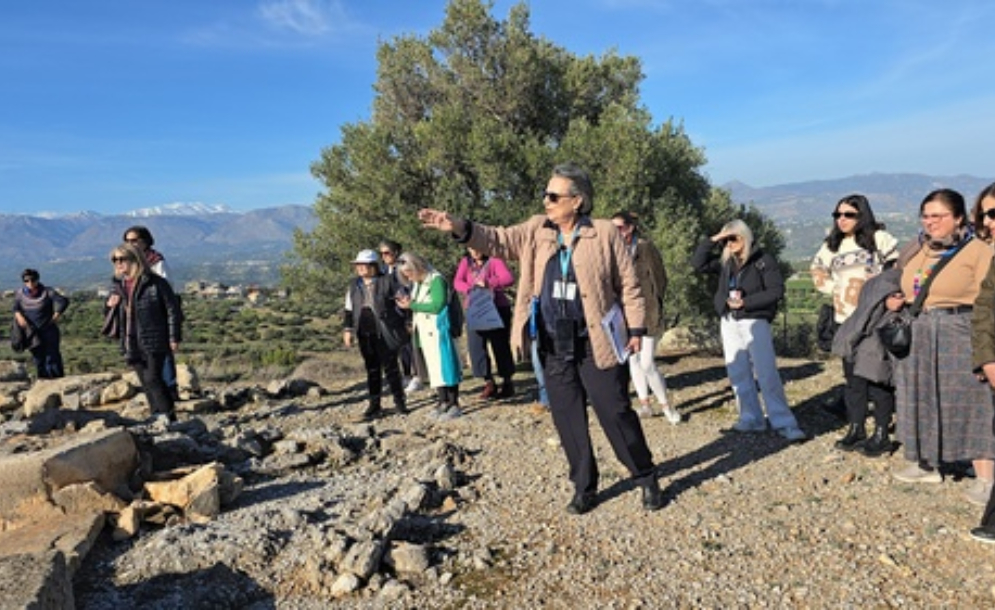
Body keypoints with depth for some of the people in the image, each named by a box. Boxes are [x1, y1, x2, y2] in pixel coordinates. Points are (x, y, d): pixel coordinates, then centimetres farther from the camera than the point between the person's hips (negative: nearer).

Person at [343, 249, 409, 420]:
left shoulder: (387, 281, -5)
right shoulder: (354, 285, 10)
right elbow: (349, 310, 15)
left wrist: (405, 323, 1)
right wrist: (347, 329, 9)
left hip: (385, 333, -4)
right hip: (365, 335, 4)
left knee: (390, 367, 2)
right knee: (372, 369, 10)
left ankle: (399, 400, 15)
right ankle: (374, 403, 19)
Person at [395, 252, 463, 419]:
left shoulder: (436, 280, -12)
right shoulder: (416, 284, 12)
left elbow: (437, 306, -20)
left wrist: (411, 305, -17)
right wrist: (407, 302, -4)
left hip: (438, 330, -8)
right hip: (424, 332, 8)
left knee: (445, 365, -4)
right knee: (435, 368, 11)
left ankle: (454, 404, 1)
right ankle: (443, 402, 19)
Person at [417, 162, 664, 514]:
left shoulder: (604, 234, -6)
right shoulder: (536, 230, 5)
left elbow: (628, 284, -2)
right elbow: (499, 241, -2)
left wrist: (636, 329, -4)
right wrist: (460, 228, -19)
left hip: (595, 346, -4)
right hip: (554, 349, 4)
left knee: (617, 414, 5)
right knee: (568, 421, 12)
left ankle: (646, 479, 25)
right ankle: (584, 488, 28)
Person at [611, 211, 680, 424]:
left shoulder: (646, 248, -8)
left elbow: (660, 279, -4)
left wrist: (652, 308, -2)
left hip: (646, 313, -6)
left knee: (647, 363, -7)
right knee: (633, 360, 11)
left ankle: (665, 405, 11)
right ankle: (644, 404, 22)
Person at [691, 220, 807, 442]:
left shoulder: (763, 260, -6)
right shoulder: (724, 261, 9)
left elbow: (776, 290, -11)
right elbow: (697, 264, 4)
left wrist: (746, 302, -17)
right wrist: (712, 240, -4)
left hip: (755, 321, -6)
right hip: (729, 323, 6)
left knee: (767, 374, -8)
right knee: (738, 374, 8)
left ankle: (784, 422, -2)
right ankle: (751, 419, 18)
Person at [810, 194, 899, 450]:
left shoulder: (879, 238, -2)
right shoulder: (831, 245, 12)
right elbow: (818, 271, 20)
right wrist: (834, 288, 5)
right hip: (845, 319, 5)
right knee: (852, 375, 8)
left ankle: (882, 432, 8)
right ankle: (856, 429, 16)